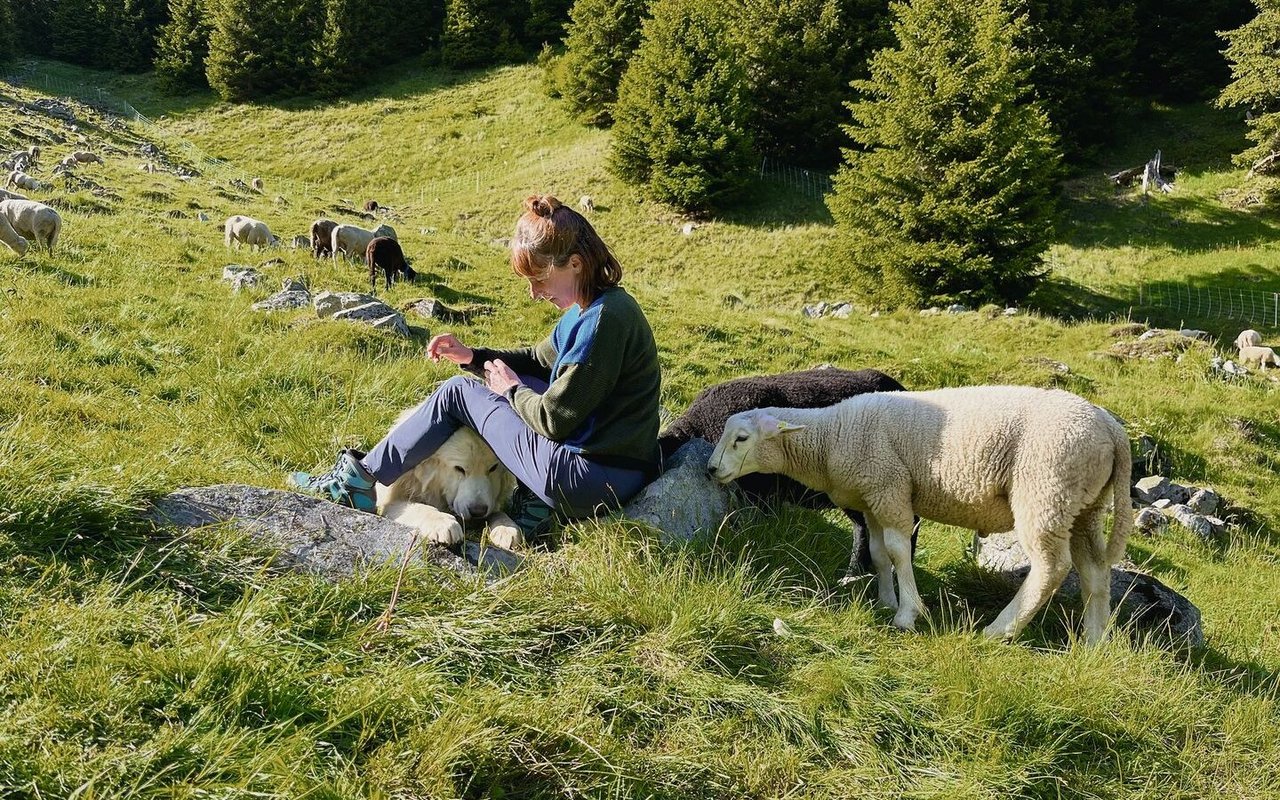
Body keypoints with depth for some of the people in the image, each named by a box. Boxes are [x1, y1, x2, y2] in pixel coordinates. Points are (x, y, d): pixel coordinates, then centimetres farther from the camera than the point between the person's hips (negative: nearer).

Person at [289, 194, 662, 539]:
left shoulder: (604, 318, -21)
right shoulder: (593, 307, 9)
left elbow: (554, 419, -20)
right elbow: (538, 359, 25)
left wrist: (512, 389, -1)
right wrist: (473, 357, 11)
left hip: (595, 481, -10)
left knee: (457, 393, 1)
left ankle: (359, 482, 13)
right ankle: (537, 497, 10)